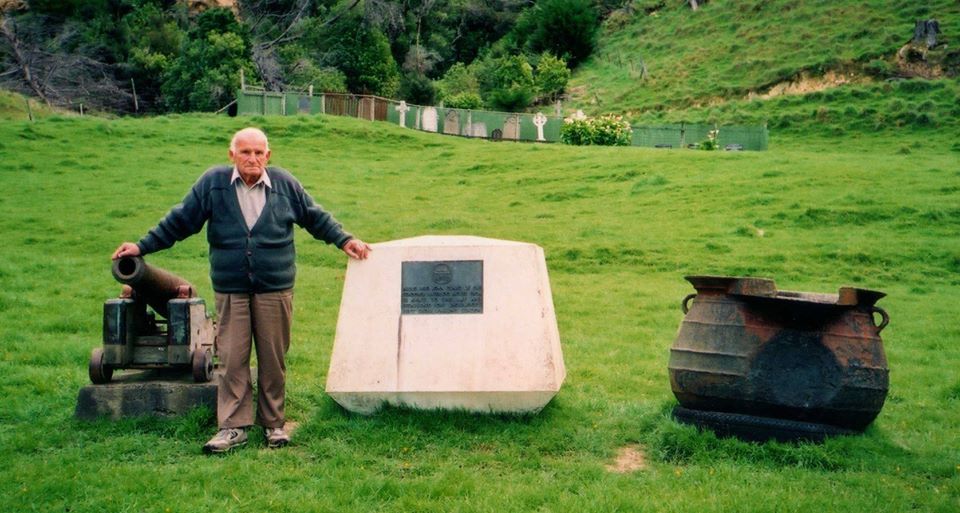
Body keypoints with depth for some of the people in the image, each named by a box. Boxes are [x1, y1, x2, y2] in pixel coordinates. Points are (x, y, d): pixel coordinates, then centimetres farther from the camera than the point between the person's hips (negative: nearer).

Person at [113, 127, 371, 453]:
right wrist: (143, 246, 6)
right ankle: (234, 426, 8)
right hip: (230, 290, 0)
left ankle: (273, 423, 19)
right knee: (232, 359, -1)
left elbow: (315, 217, 17)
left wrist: (344, 240, 12)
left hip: (275, 289, 1)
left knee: (273, 359, 6)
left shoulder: (285, 184, 5)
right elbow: (179, 220, 7)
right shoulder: (212, 183, 1)